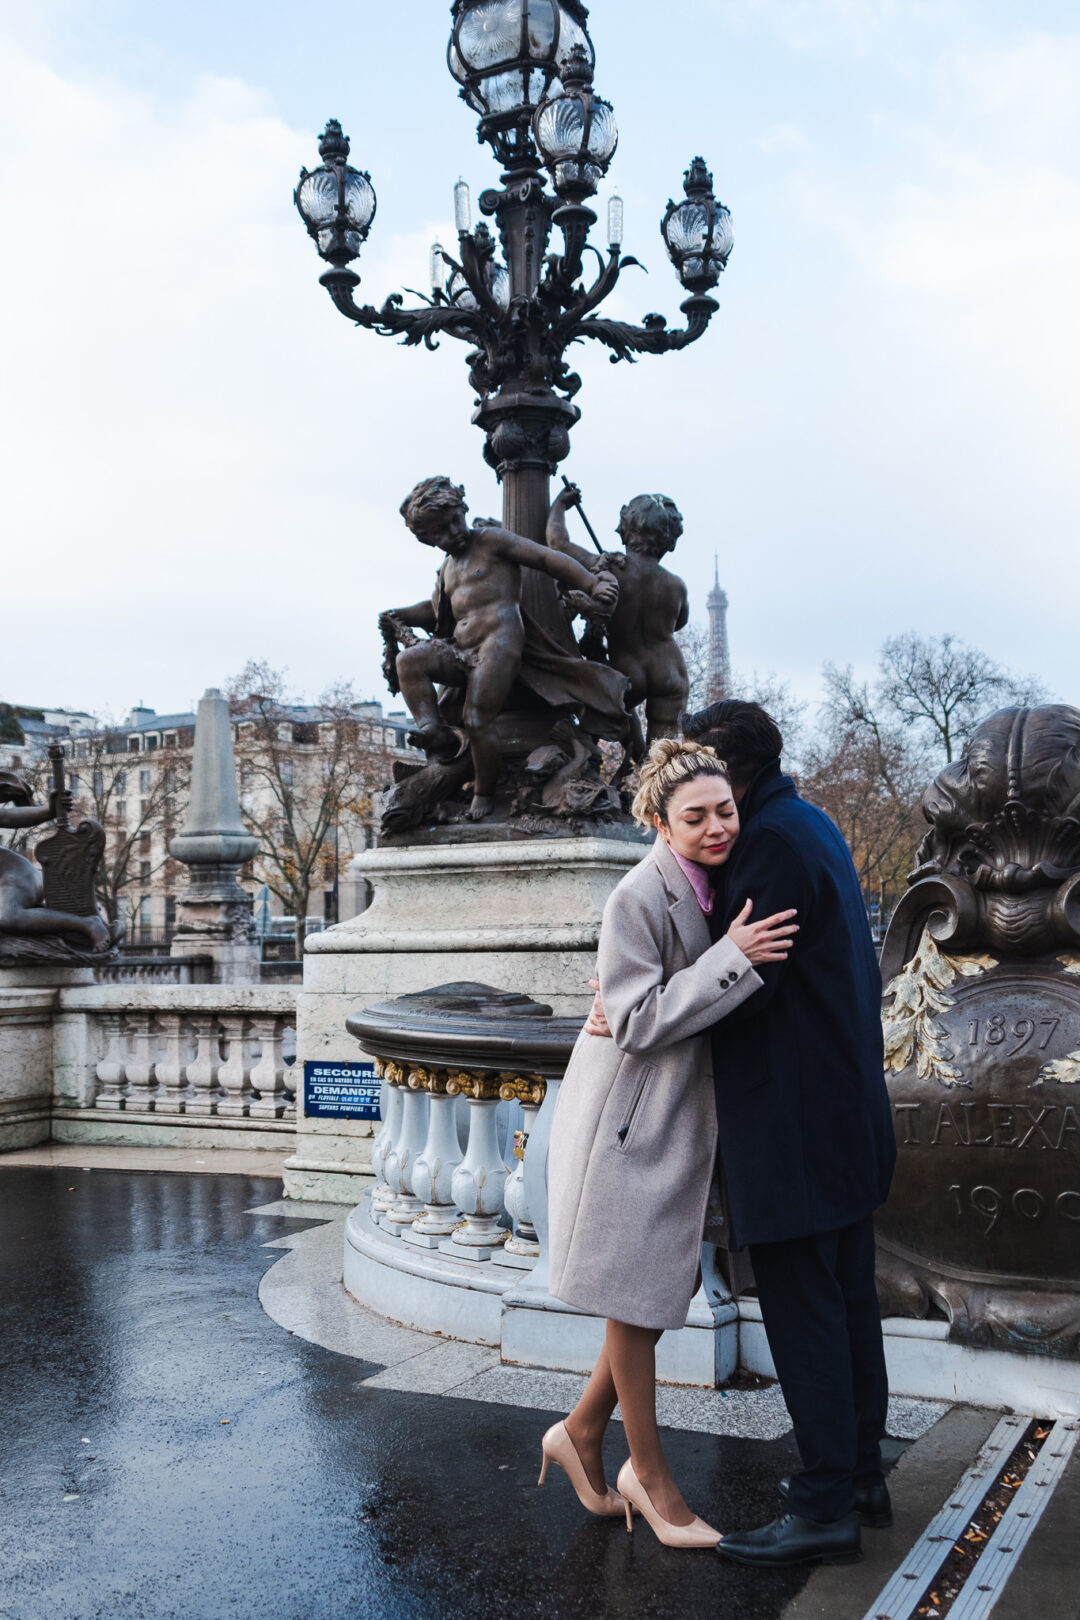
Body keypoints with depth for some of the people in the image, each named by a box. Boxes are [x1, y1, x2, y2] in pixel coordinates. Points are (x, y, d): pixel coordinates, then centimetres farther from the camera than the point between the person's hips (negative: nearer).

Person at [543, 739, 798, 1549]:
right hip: (632, 1117, -8)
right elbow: (638, 1022, -24)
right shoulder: (638, 898, -22)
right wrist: (733, 958, -29)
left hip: (685, 1116, 8)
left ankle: (582, 1432, 34)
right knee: (638, 1298, 7)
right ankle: (649, 1475, 25)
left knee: (673, 1283, 15)